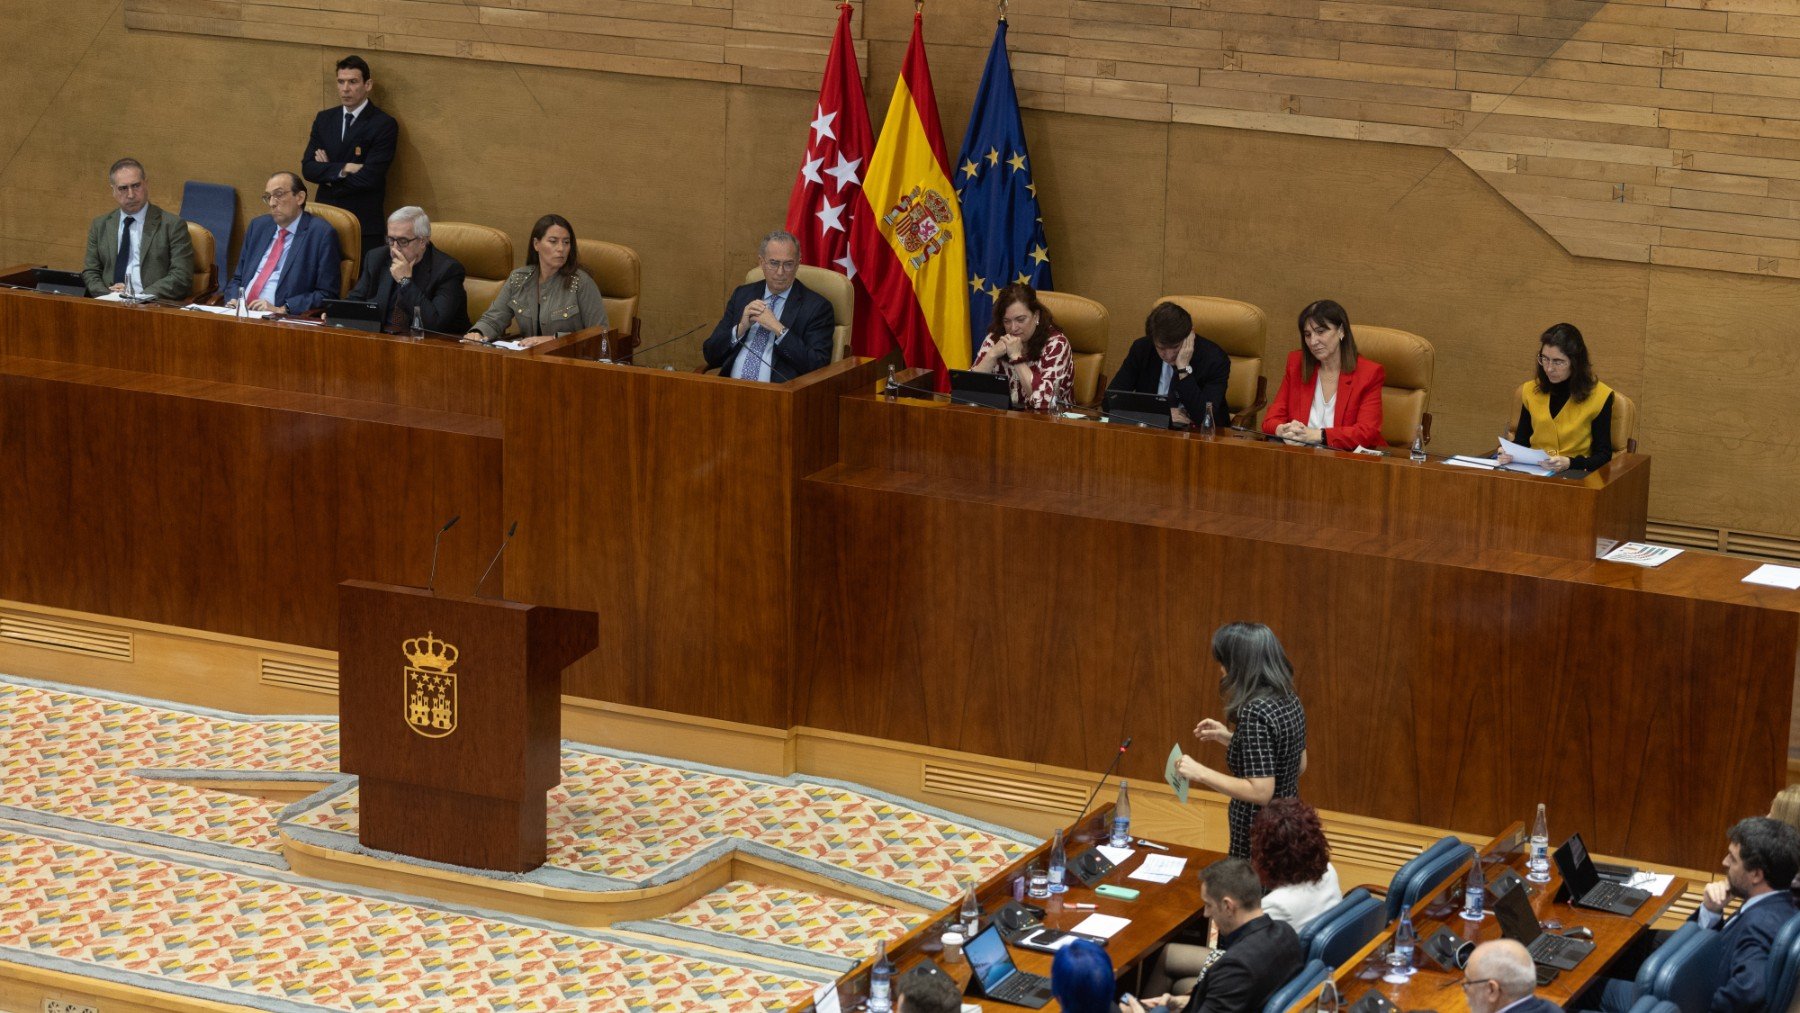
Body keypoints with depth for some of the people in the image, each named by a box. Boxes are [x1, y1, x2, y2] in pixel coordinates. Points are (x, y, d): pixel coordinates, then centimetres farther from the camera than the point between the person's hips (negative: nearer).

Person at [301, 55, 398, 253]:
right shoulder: (324, 119, 10)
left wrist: (328, 172, -4)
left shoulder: (384, 125, -7)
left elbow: (369, 177, -15)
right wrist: (343, 169, -13)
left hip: (364, 224, -5)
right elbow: (307, 167, 3)